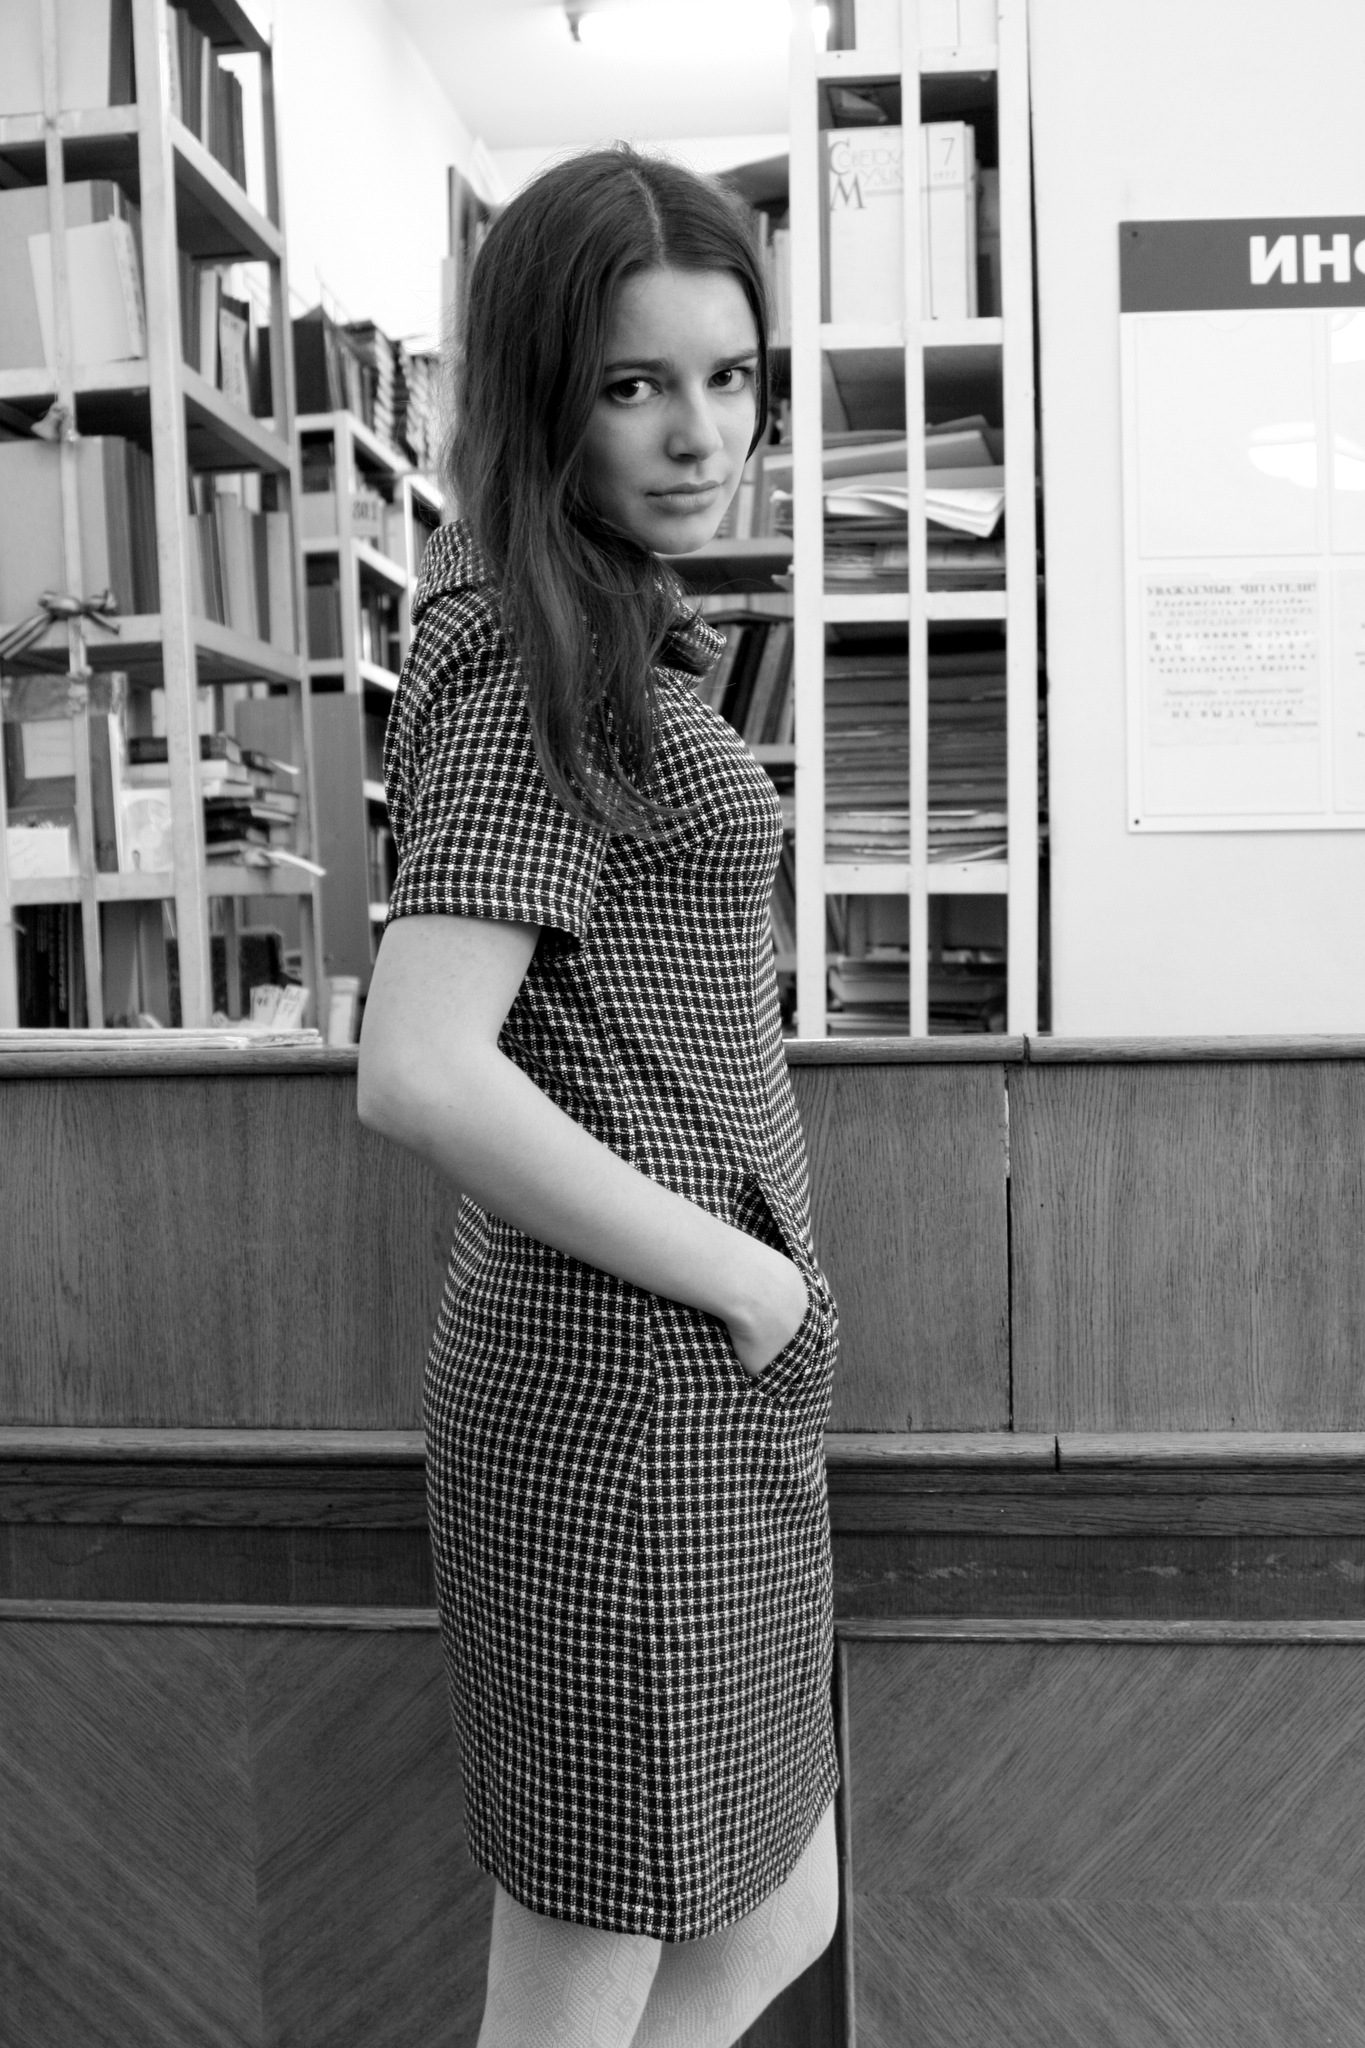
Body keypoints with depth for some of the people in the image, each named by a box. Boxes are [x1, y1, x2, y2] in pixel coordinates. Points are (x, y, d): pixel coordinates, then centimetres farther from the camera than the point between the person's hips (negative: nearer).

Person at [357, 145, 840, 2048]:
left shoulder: (609, 634, 14)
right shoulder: (537, 675, -16)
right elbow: (418, 1074, -27)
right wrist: (737, 1271, -17)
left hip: (707, 1383, 10)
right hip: (630, 1382, -9)